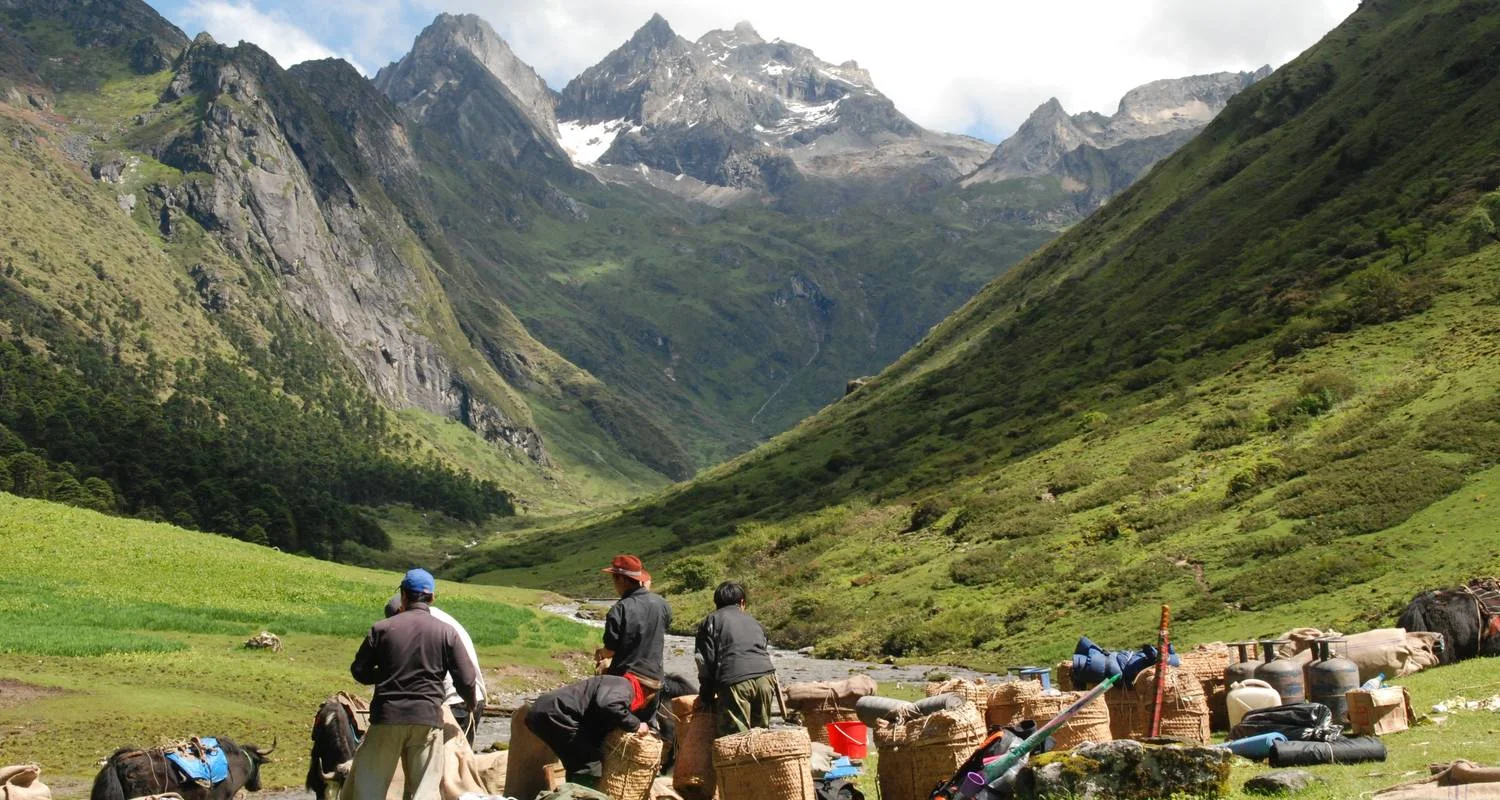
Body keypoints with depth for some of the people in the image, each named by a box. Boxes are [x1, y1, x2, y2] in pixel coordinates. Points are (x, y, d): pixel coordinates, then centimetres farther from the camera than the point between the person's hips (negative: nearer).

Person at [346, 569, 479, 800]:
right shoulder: (446, 632, 1)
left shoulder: (382, 628, 1)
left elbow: (359, 671, 6)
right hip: (427, 719, 0)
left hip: (387, 715, 0)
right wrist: (470, 704, 21)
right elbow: (466, 680, 0)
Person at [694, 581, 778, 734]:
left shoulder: (711, 621, 15)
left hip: (734, 682, -4)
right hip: (765, 678, 4)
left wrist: (707, 694, 15)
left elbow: (705, 660, 8)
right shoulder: (753, 621, 29)